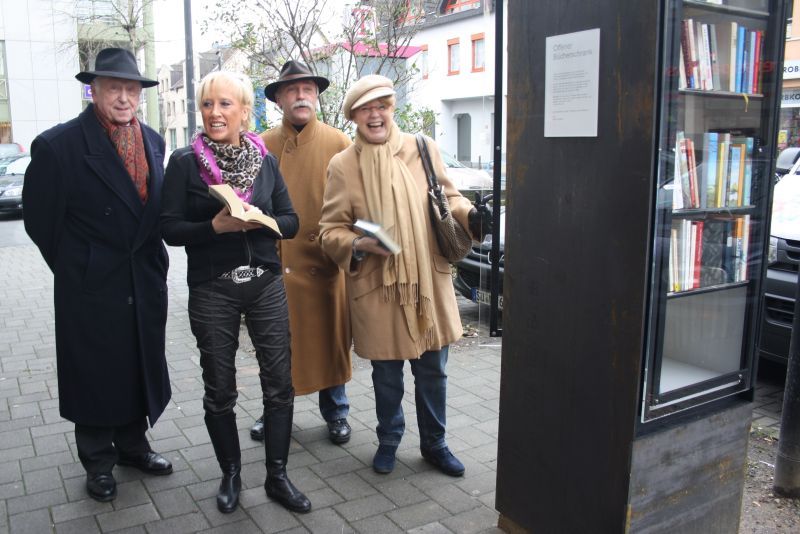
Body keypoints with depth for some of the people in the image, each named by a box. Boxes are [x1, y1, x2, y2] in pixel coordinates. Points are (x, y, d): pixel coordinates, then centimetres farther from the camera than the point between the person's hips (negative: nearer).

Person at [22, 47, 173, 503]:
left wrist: (154, 260, 9)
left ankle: (132, 445, 37)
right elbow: (41, 221, -7)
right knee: (94, 376, 11)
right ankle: (99, 462, 30)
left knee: (138, 370, 17)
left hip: (146, 286, 5)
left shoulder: (153, 142, 4)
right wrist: (75, 268, 0)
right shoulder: (58, 145, -13)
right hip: (91, 290, -4)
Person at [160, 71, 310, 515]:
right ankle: (230, 474, 31)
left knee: (279, 383, 4)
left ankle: (277, 476, 22)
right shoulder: (184, 162, -4)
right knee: (219, 389, 10)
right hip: (212, 291, -2)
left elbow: (290, 222, 4)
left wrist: (257, 221, -16)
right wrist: (215, 226, -22)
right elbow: (170, 229, -6)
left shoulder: (264, 159, 4)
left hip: (266, 285, 2)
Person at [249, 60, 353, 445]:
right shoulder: (262, 146, 5)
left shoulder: (338, 143, 1)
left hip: (325, 261, -1)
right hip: (275, 262, 1)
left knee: (329, 339, 10)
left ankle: (336, 412, 29)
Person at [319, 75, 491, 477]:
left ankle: (434, 443, 35)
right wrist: (357, 244, -21)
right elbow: (330, 228, 0)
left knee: (432, 370, 14)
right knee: (386, 373, 13)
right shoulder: (342, 165, -2)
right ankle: (388, 441, 38)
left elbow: (447, 196, 12)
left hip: (429, 281, 2)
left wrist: (468, 215, -9)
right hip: (376, 287, -1)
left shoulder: (423, 149, 2)